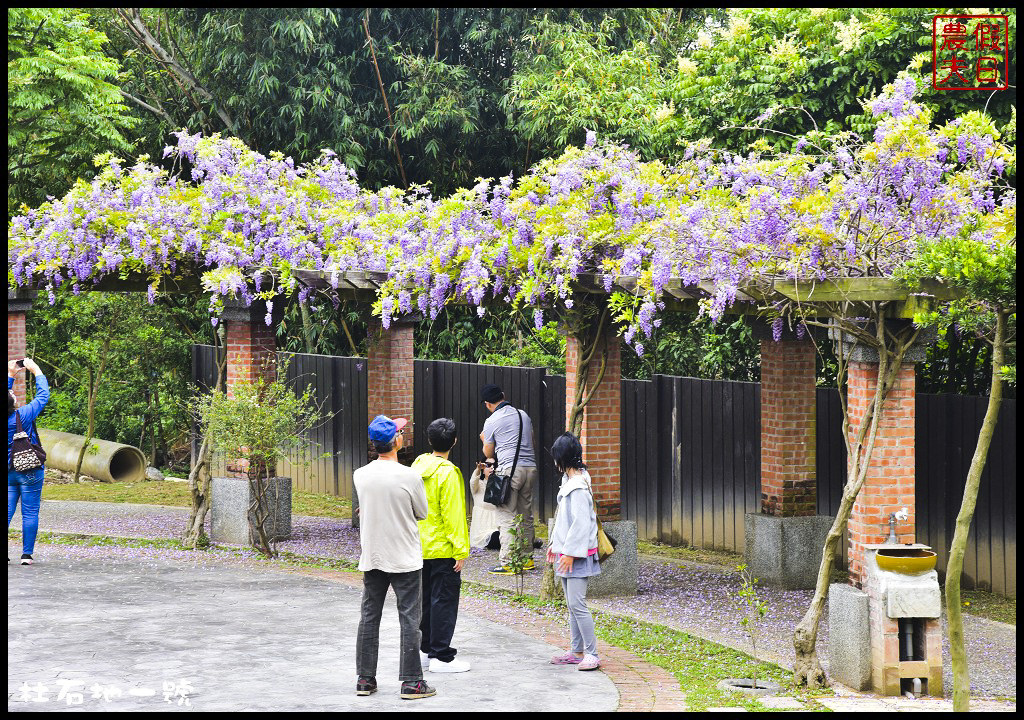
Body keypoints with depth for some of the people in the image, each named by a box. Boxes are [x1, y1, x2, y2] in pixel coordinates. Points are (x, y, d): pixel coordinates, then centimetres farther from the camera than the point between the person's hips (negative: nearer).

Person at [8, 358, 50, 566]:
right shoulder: (23, 415, -16)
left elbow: (5, 391, 16)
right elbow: (43, 395, -4)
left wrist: (10, 375, 22)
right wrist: (36, 371, 5)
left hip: (9, 472, 5)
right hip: (30, 472, -4)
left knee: (7, 511, 6)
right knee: (30, 513, 1)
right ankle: (27, 554, 1)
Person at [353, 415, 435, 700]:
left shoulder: (360, 475, -5)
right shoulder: (409, 476, -16)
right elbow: (422, 513, -2)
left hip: (371, 557, 4)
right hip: (404, 559, -4)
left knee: (369, 617, 12)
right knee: (409, 619, 2)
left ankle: (365, 679, 16)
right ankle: (411, 682, 2)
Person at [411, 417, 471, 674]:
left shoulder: (418, 466, 4)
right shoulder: (448, 473, -18)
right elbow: (453, 515, -19)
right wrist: (461, 550, -16)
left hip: (420, 546, 8)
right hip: (442, 549, -8)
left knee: (426, 598, 17)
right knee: (444, 600, -2)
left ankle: (427, 649, 25)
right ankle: (441, 657, 0)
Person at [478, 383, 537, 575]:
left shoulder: (491, 422, -2)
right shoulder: (523, 415, 14)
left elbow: (488, 453, 8)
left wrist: (485, 440, 29)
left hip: (510, 468, -6)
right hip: (530, 467, 6)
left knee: (506, 517, -5)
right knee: (526, 515, 14)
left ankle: (506, 563, -9)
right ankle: (527, 557, 19)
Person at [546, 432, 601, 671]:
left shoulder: (579, 486, -18)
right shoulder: (568, 480, 13)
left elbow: (581, 523, -21)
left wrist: (570, 552, -20)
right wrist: (555, 543, 23)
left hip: (578, 554, -10)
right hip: (567, 552, 10)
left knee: (577, 603, -12)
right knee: (572, 604, 13)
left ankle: (592, 654, -9)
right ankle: (576, 651, 20)